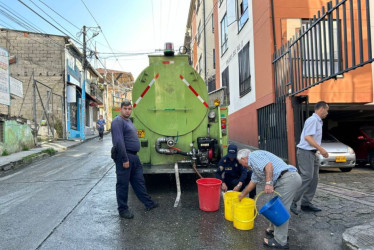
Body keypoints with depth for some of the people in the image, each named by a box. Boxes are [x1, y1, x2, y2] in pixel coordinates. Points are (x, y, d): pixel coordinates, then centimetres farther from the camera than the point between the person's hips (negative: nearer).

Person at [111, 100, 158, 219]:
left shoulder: (128, 121, 17)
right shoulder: (118, 121, -14)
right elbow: (119, 142, -21)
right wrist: (125, 159, -23)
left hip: (134, 156, 10)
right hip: (124, 156, -10)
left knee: (139, 181, 17)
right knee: (123, 184, 3)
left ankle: (148, 203, 28)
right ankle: (123, 209, 16)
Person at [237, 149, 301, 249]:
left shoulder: (253, 155, -1)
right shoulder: (254, 164, 29)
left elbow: (268, 164, -19)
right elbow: (253, 181, 40)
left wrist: (269, 183, -24)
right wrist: (242, 194, 51)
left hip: (287, 178, -10)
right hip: (292, 177, 10)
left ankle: (280, 241, 5)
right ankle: (275, 229, 36)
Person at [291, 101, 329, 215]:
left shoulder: (318, 121, 20)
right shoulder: (312, 120, -12)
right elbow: (307, 137, -21)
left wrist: (320, 150, 16)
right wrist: (321, 149, -20)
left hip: (311, 153, 10)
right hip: (305, 152, -10)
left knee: (314, 179, 9)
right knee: (306, 177, -15)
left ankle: (306, 203, 14)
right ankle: (292, 201, -10)